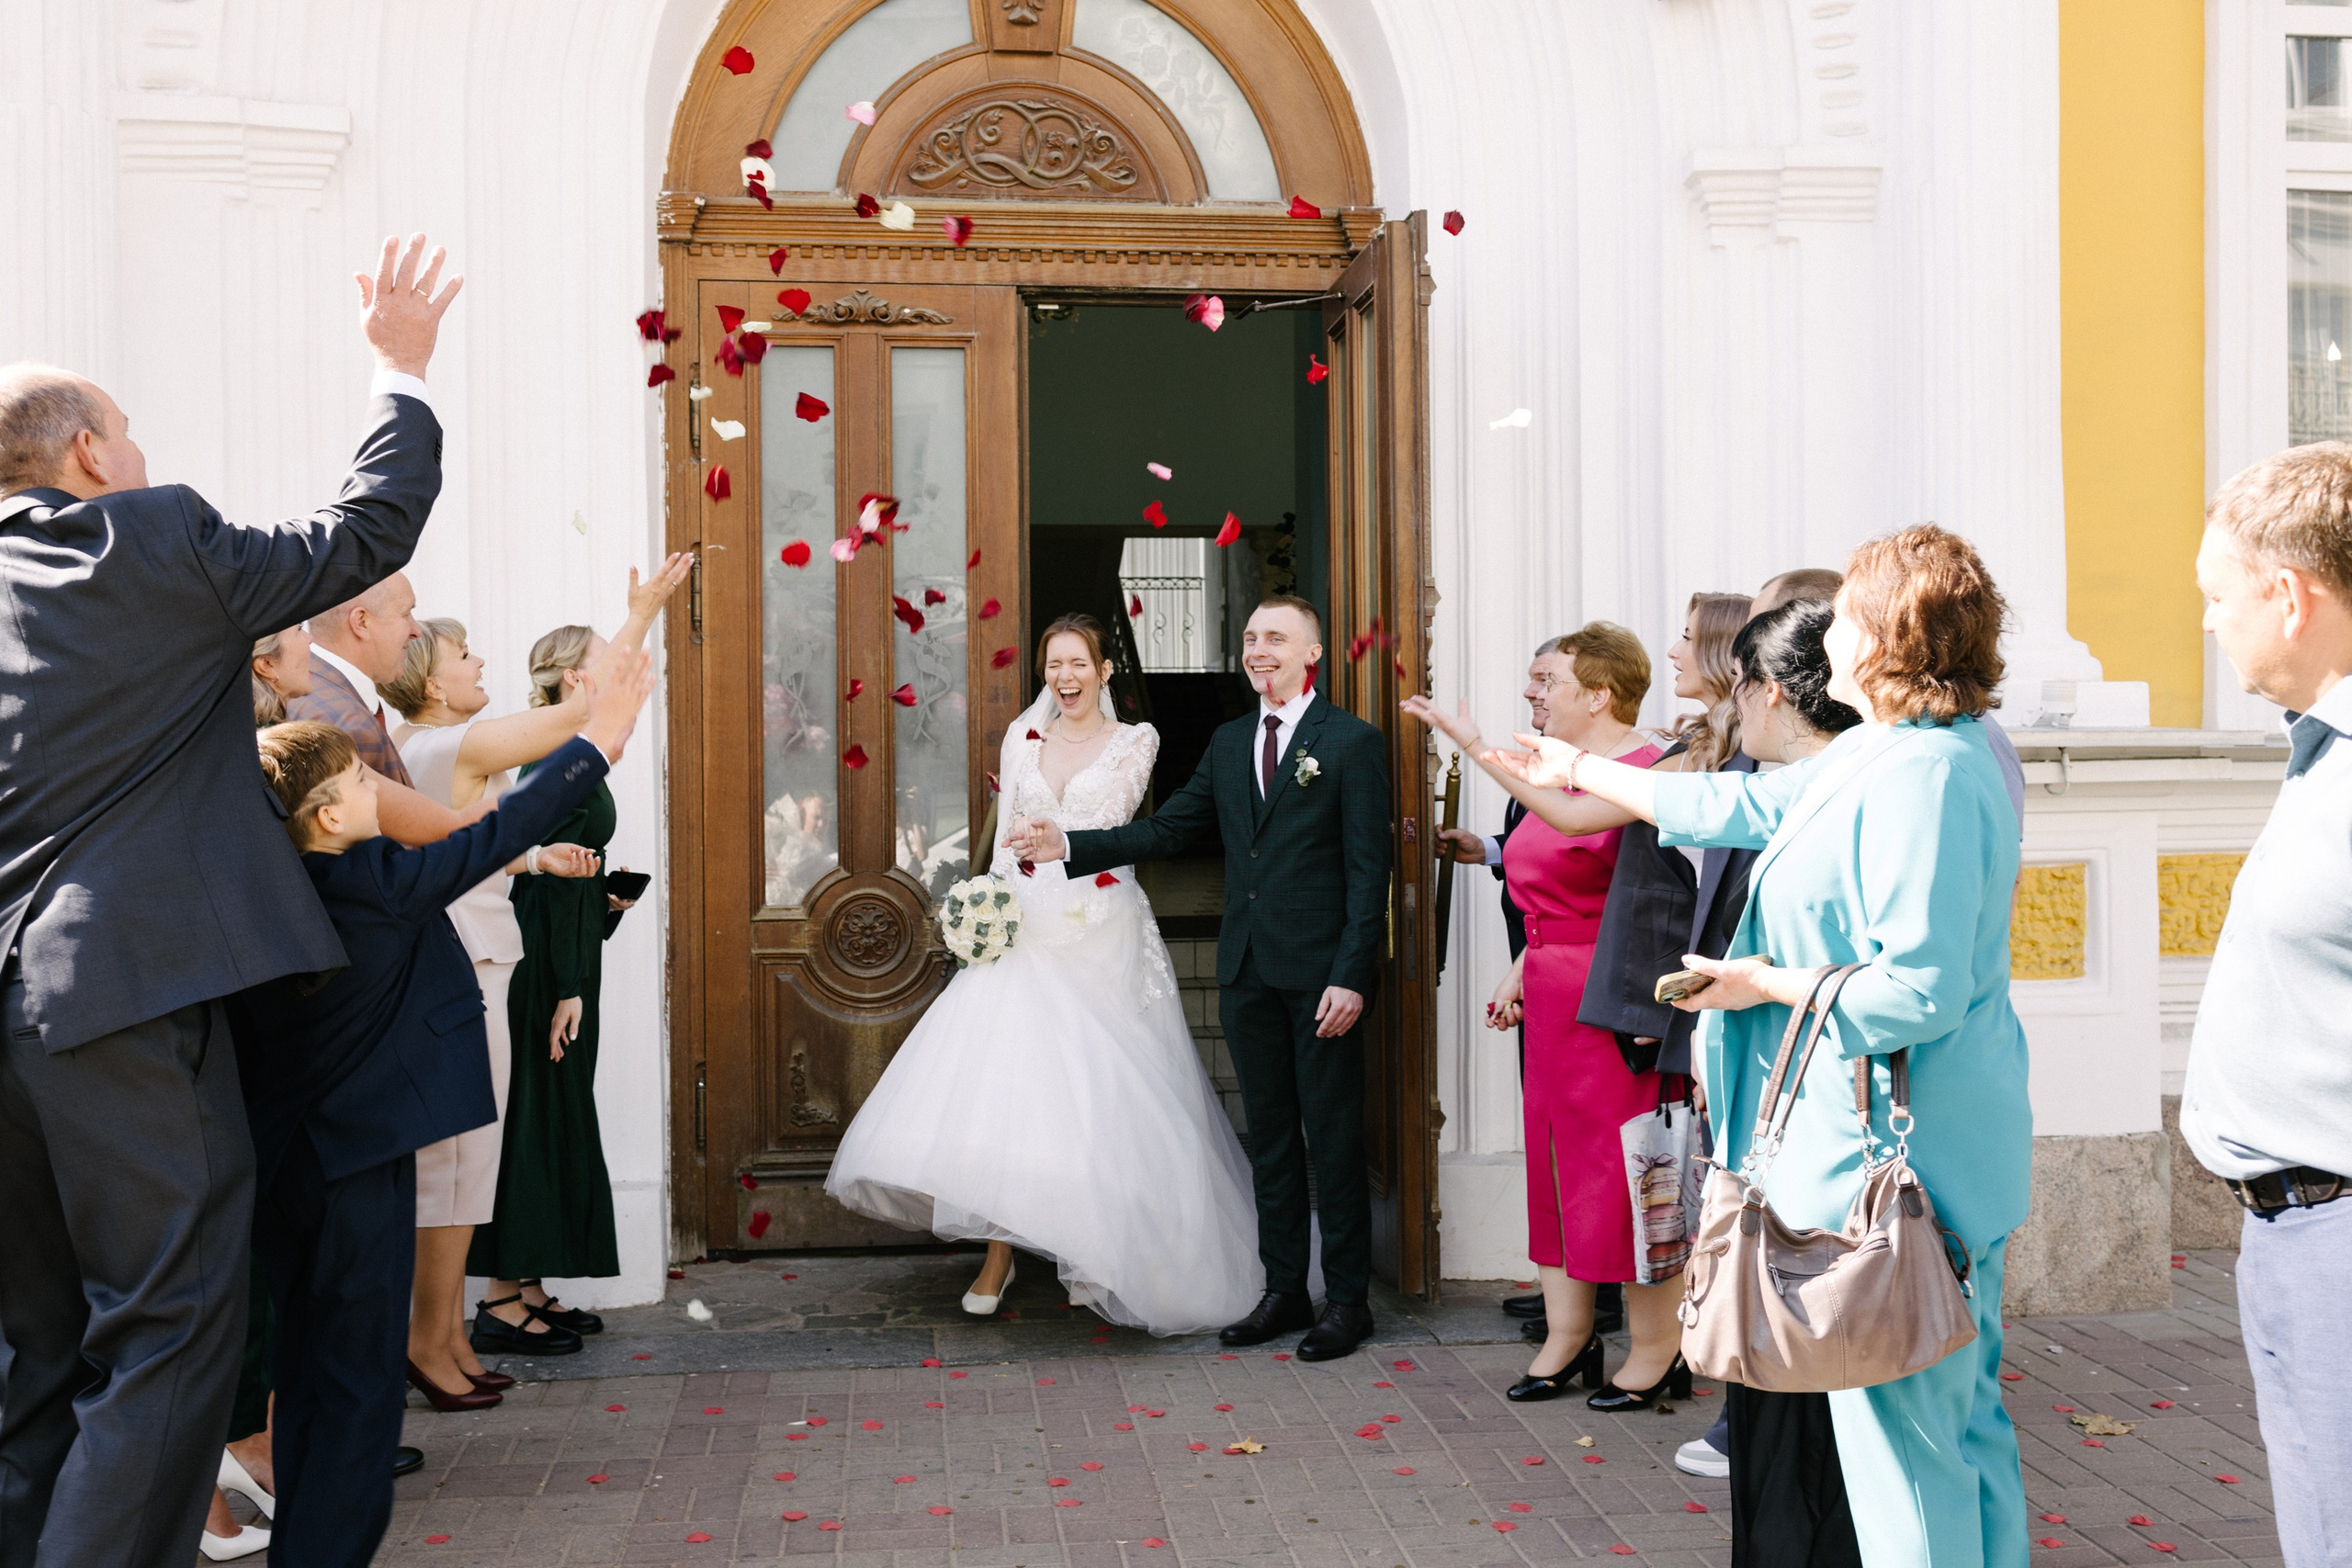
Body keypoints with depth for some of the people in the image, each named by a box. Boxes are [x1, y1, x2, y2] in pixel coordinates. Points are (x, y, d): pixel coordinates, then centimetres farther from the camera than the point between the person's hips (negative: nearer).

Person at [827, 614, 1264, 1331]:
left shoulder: (1135, 741, 4)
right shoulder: (1022, 737, 12)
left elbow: (1108, 823, -5)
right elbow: (1005, 842, 11)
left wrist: (1044, 828, -14)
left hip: (1103, 936, -3)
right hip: (1029, 934, 3)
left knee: (1097, 1091, -2)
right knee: (1005, 1080, -7)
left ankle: (1097, 1252, 11)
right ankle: (999, 1252, -1)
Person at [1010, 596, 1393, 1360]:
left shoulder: (1353, 743, -5)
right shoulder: (1227, 743, 14)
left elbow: (1368, 869, -9)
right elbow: (1165, 831, 12)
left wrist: (1352, 977, -16)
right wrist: (1069, 847, 1)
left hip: (1320, 974, -6)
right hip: (1247, 972, 6)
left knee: (1332, 1138, 1)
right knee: (1269, 1137, 12)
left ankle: (1348, 1299, 12)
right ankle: (1284, 1291, 21)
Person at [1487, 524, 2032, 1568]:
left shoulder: (1922, 775, -20)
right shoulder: (1874, 757, 13)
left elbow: (1920, 991, -25)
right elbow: (1735, 809, 26)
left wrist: (1768, 981, -11)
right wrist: (1575, 770, 34)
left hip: (1900, 1157, -11)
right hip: (1945, 1153, 11)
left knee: (1903, 1429, -2)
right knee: (1965, 1414, 17)